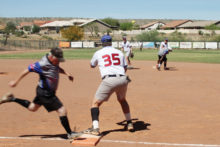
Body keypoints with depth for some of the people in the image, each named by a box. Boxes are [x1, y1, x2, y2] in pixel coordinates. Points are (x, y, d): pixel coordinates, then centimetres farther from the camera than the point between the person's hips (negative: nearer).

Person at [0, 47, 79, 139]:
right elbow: (27, 70, -19)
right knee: (62, 111, -8)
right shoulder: (42, 64, -27)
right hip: (45, 93, -10)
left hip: (50, 91, 10)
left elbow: (58, 68, 20)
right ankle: (70, 134, 3)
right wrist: (16, 82, -11)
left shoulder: (54, 60, -2)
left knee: (32, 108, 28)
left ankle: (12, 99, 33)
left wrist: (66, 74, 5)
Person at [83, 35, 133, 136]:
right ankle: (129, 123, 33)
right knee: (122, 100, 30)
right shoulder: (119, 52, 19)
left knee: (96, 103, 4)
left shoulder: (98, 53, 13)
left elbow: (92, 65, 30)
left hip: (109, 80, -4)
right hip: (123, 79, 4)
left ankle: (95, 128, -11)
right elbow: (125, 68, 19)